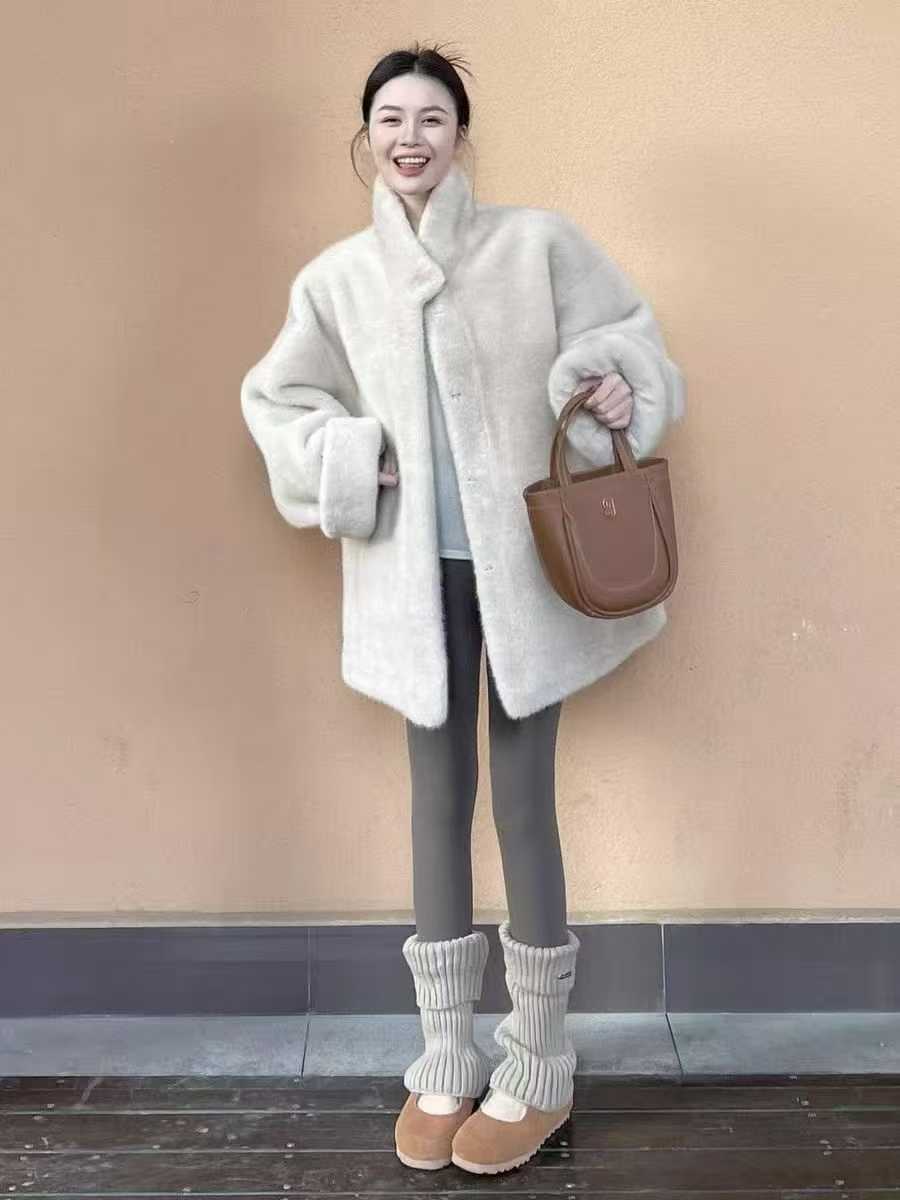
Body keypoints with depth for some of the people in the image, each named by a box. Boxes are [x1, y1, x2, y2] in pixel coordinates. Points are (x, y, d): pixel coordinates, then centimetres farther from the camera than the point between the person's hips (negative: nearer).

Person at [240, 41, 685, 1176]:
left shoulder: (538, 242, -3)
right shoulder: (337, 277, 5)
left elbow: (623, 338, 4)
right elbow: (274, 399, 14)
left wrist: (618, 392, -18)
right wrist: (358, 460, -2)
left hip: (525, 564, -2)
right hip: (415, 572, 3)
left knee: (523, 798, 1)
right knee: (438, 798, 9)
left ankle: (538, 1072, 16)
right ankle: (446, 1062, 23)